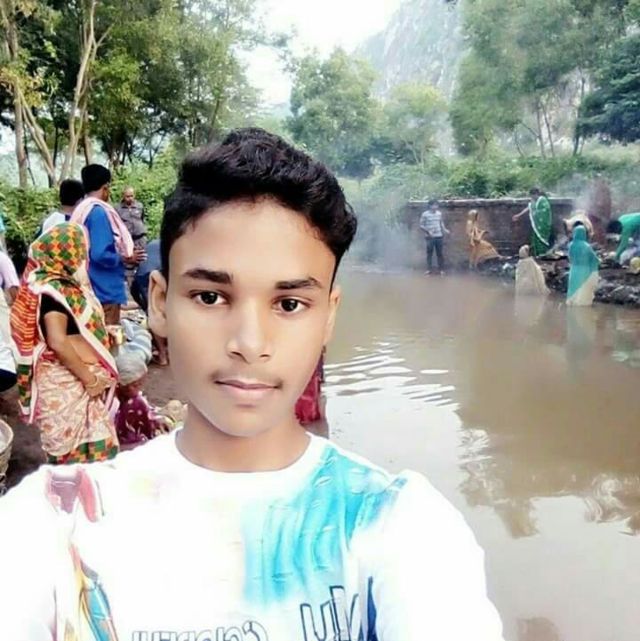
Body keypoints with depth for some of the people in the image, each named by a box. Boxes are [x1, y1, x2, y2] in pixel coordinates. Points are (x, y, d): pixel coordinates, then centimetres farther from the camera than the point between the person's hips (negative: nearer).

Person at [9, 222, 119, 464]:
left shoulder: (65, 285, 10)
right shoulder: (52, 289, -18)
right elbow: (58, 343, -25)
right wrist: (90, 379, -19)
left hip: (78, 380, 9)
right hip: (66, 382, -9)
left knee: (92, 445, 15)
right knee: (76, 451, 0)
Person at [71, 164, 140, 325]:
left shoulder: (81, 210, 10)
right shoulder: (99, 211, -17)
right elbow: (101, 254, -25)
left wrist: (121, 254, 16)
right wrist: (124, 258, -9)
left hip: (89, 288, 9)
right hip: (105, 290, -9)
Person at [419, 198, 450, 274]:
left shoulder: (439, 213, 4)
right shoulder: (424, 214, -9)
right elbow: (421, 225, -6)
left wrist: (444, 229, 1)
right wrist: (428, 231, -19)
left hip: (439, 236, 3)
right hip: (430, 237, -3)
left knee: (440, 253, 7)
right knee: (429, 253, 3)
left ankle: (441, 269, 15)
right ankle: (428, 269, 13)